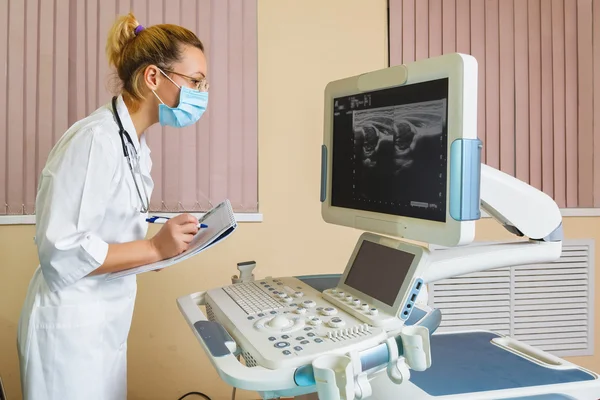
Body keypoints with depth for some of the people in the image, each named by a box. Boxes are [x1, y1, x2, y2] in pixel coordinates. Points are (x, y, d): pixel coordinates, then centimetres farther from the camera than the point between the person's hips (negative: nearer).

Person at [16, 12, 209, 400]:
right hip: (71, 328, -8)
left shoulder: (136, 142, 6)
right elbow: (61, 249, -23)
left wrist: (170, 238, 1)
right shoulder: (96, 139, -22)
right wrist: (154, 248, -23)